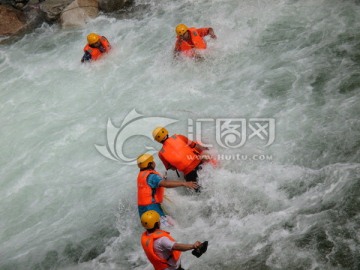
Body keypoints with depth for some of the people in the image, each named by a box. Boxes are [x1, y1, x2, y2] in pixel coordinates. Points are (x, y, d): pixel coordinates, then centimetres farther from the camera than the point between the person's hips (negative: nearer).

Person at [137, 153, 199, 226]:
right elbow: (165, 183, -35)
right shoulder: (151, 176, -18)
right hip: (151, 207, -10)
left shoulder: (141, 174, 13)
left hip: (143, 208, 10)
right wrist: (184, 183, -40)